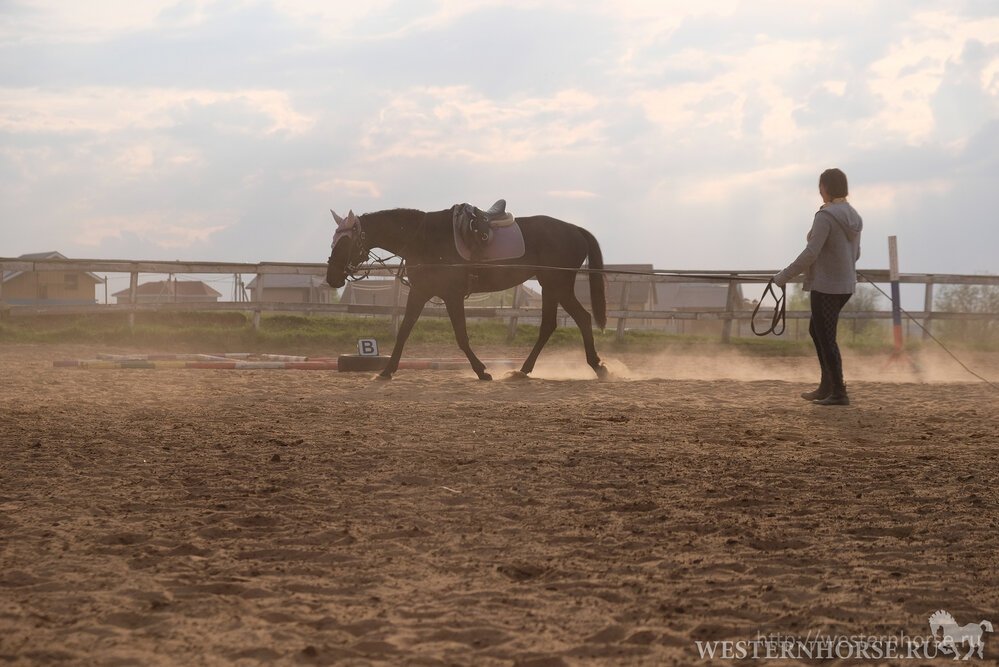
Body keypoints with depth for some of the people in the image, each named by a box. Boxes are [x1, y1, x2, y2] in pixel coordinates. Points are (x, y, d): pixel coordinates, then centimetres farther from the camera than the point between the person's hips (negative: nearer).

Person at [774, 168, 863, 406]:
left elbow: (810, 253, -21)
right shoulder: (853, 216, 8)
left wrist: (784, 276, -13)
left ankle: (838, 393, 5)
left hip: (826, 287, -9)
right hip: (846, 285, 9)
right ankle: (826, 386, 25)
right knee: (816, 330, 22)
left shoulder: (826, 216, -18)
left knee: (826, 338, 1)